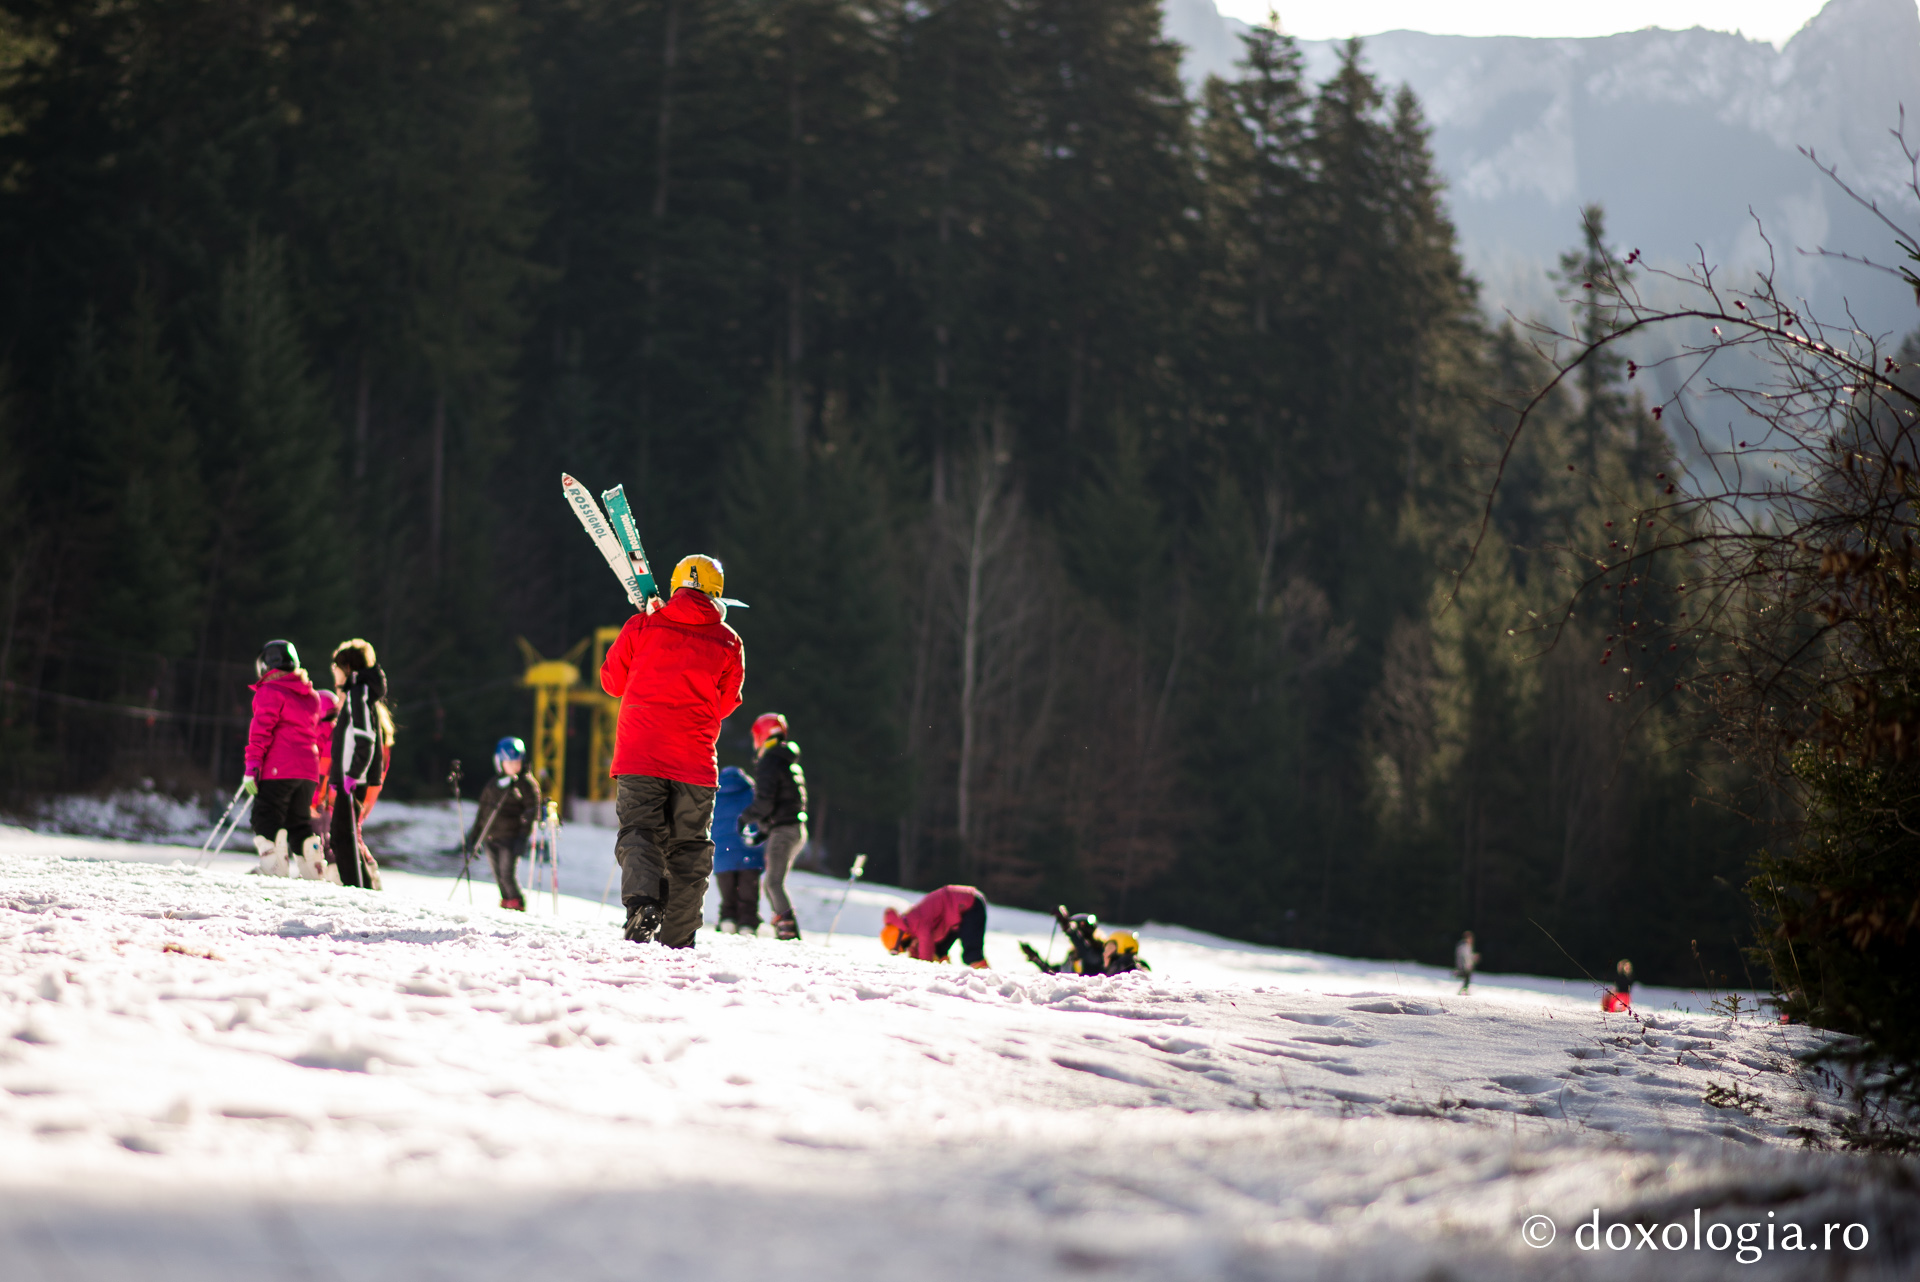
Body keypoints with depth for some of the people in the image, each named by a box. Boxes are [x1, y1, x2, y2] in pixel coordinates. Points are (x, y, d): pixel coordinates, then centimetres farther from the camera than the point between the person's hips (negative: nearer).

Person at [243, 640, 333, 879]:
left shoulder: (270, 691, -3)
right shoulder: (312, 696, 17)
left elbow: (261, 729, -11)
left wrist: (252, 767, -14)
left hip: (278, 769, -7)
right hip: (309, 770, 7)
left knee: (267, 818, -6)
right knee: (300, 821, 14)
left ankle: (274, 865, -18)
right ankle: (314, 867, 6)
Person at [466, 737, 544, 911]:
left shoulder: (527, 783, 0)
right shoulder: (493, 783, 16)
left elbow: (532, 811, -4)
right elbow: (483, 809, 23)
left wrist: (523, 837, -12)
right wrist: (474, 834, 20)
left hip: (511, 837, -5)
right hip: (490, 837, 5)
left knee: (508, 873, -14)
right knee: (498, 875, 4)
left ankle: (516, 902, -2)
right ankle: (506, 900, 16)